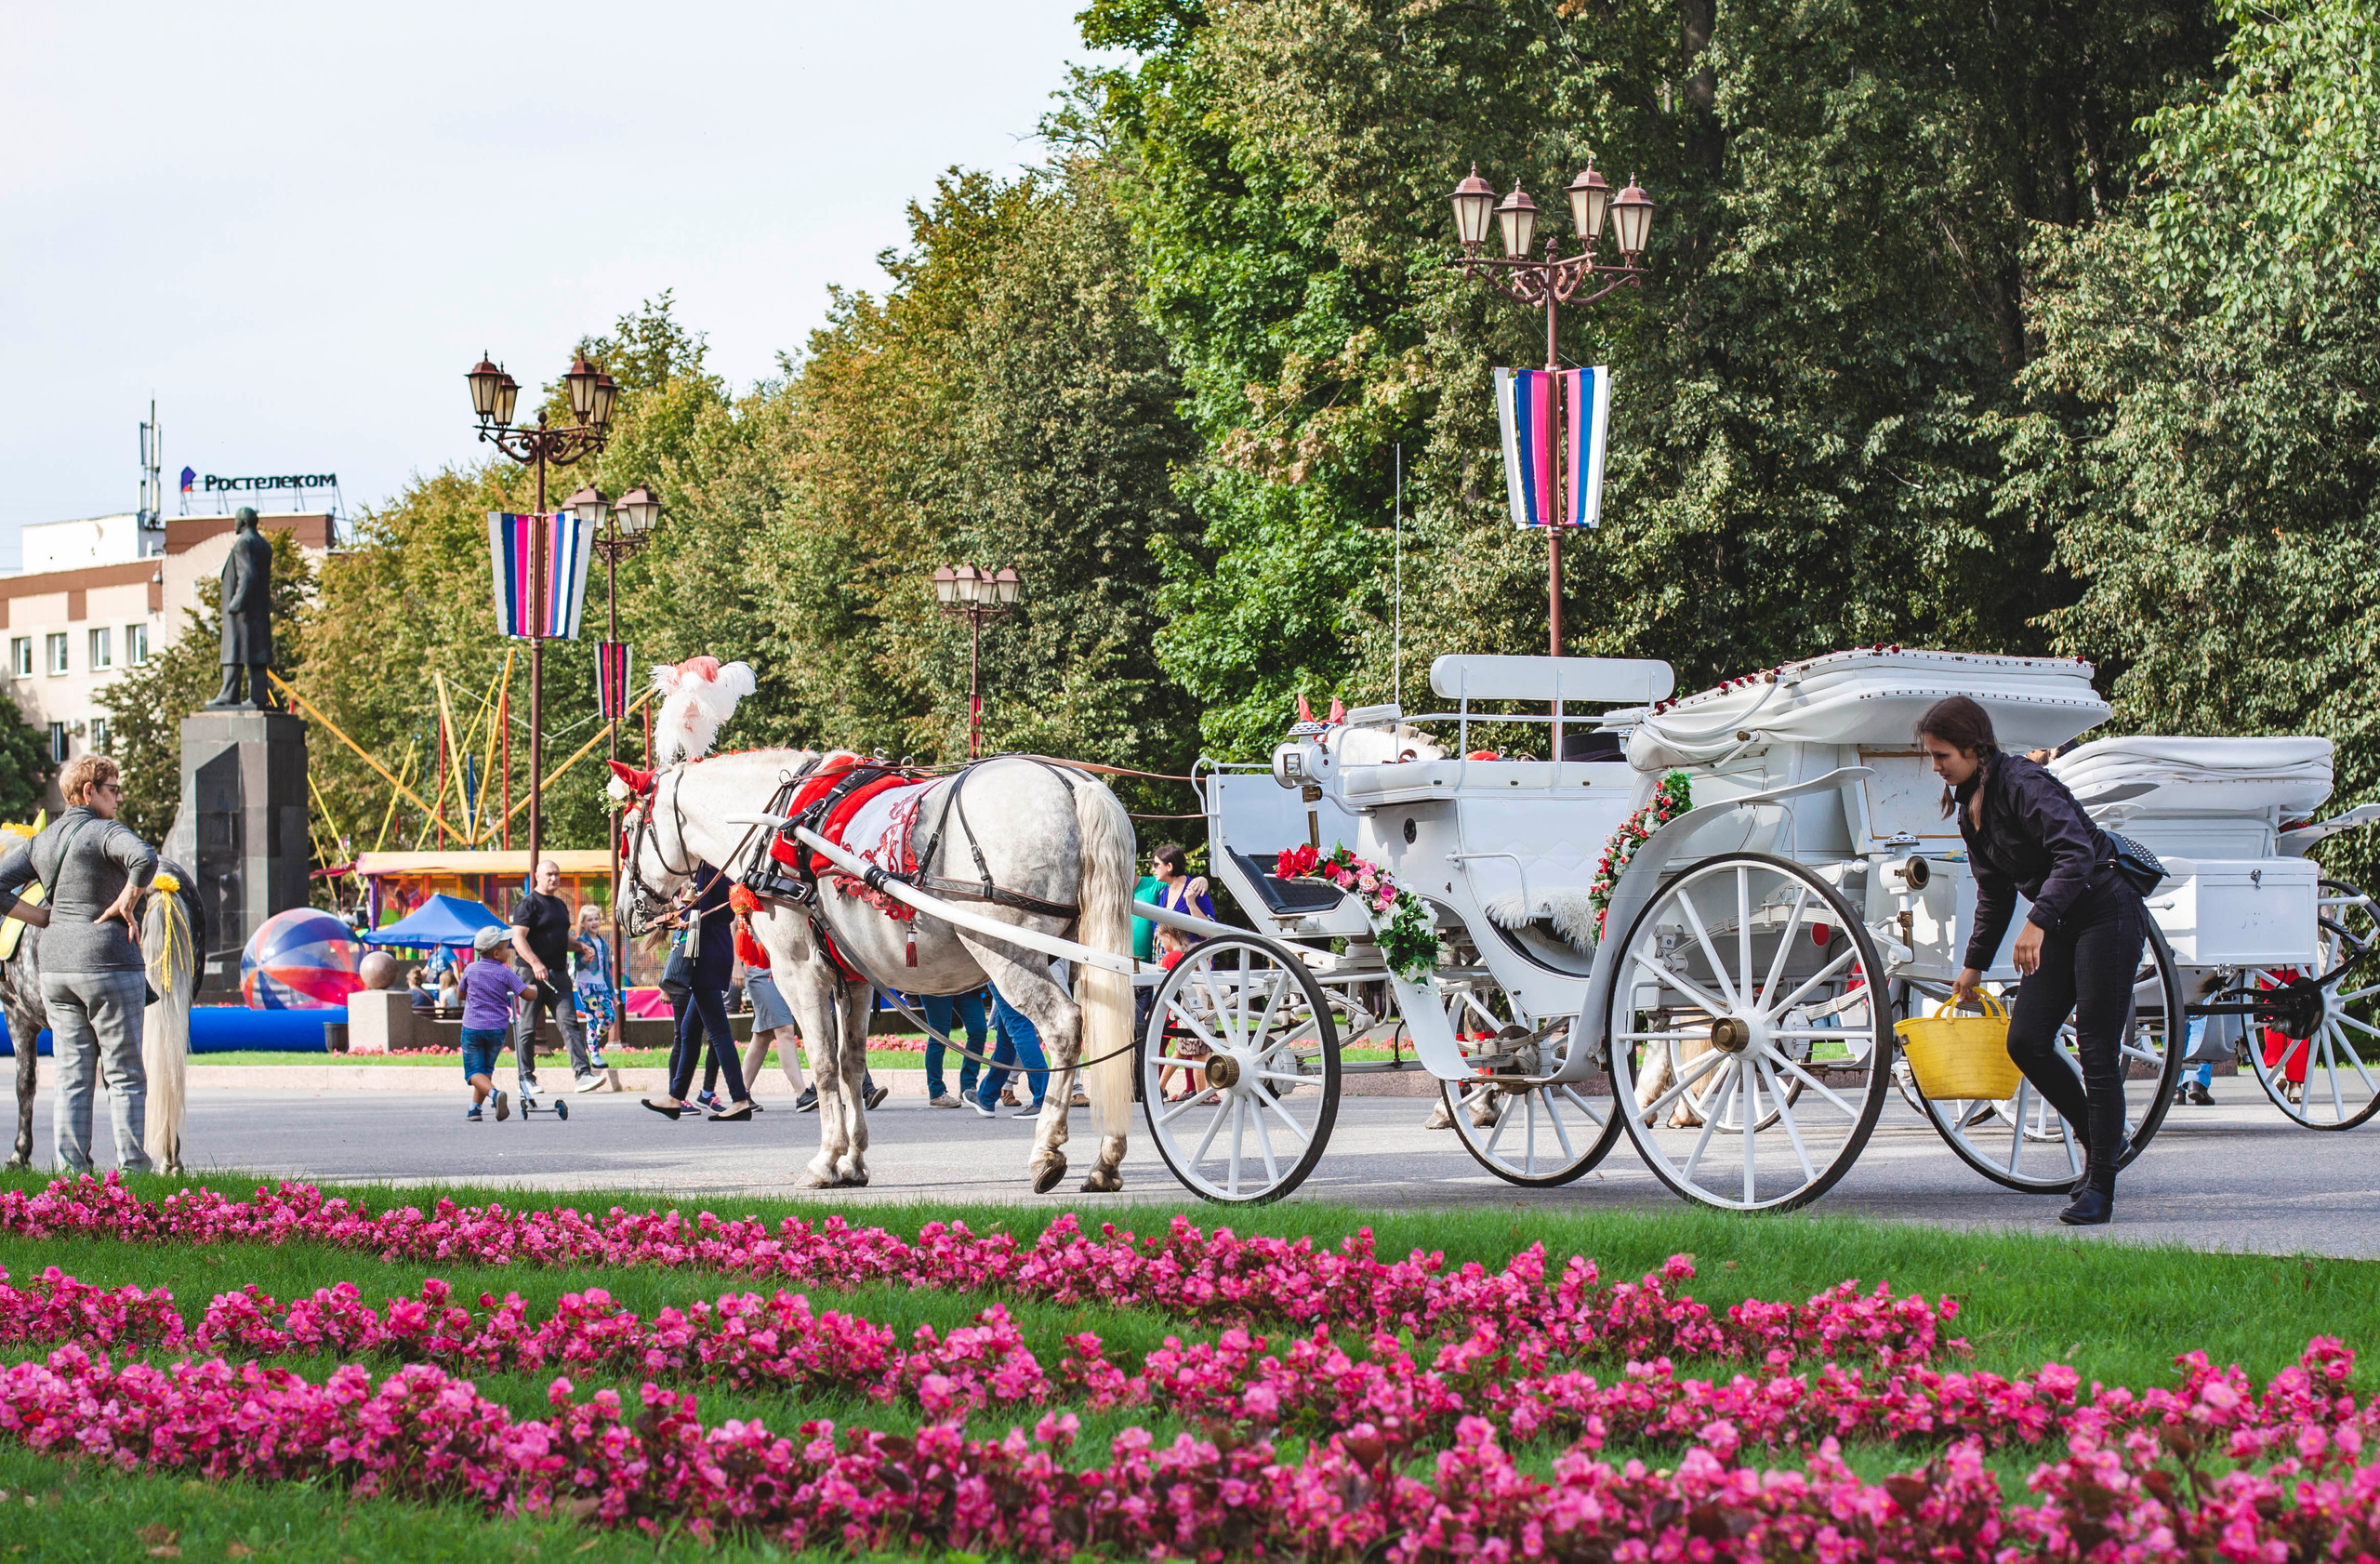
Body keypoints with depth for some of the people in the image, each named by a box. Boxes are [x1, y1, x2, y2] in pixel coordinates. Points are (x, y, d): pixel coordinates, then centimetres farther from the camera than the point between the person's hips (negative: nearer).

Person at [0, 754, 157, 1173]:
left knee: (72, 1077, 10)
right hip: (109, 963, -6)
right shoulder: (107, 832, -11)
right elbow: (145, 860, -31)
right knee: (125, 1075, 2)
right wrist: (126, 905, -16)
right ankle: (132, 1167, 0)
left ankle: (72, 1170, 8)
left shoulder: (39, 842, 11)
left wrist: (44, 919, 8)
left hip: (55, 965, 6)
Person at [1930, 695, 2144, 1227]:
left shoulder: (2023, 784, -20)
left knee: (2096, 1049, -9)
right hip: (2063, 925, 9)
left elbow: (2077, 851, -33)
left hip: (2108, 913, -9)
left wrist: (2038, 921, -42)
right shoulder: (1971, 805, 8)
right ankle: (2099, 1140, 15)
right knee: (2025, 1039, -3)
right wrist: (1975, 964, 21)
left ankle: (2101, 1187, -5)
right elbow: (1995, 893, 19)